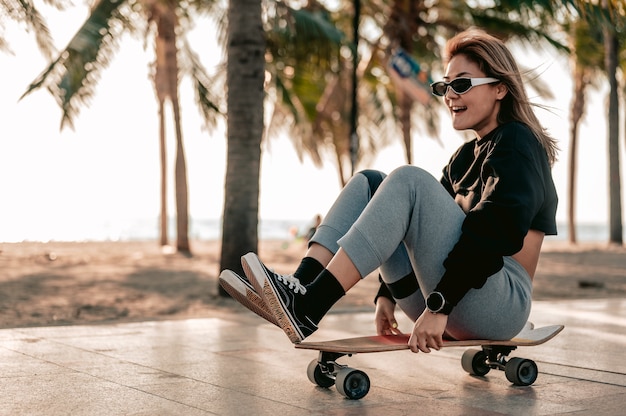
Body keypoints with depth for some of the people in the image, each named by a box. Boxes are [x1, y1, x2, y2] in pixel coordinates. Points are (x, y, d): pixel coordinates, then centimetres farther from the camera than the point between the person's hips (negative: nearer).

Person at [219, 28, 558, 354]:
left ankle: (307, 308, -34)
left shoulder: (518, 143, -6)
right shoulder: (467, 155, 20)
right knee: (367, 183, 1)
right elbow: (429, 234, 18)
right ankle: (300, 286, -19)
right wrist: (388, 294, 7)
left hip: (501, 304, -8)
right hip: (444, 301, 8)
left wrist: (439, 308, -28)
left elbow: (494, 235, -21)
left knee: (408, 182, -25)